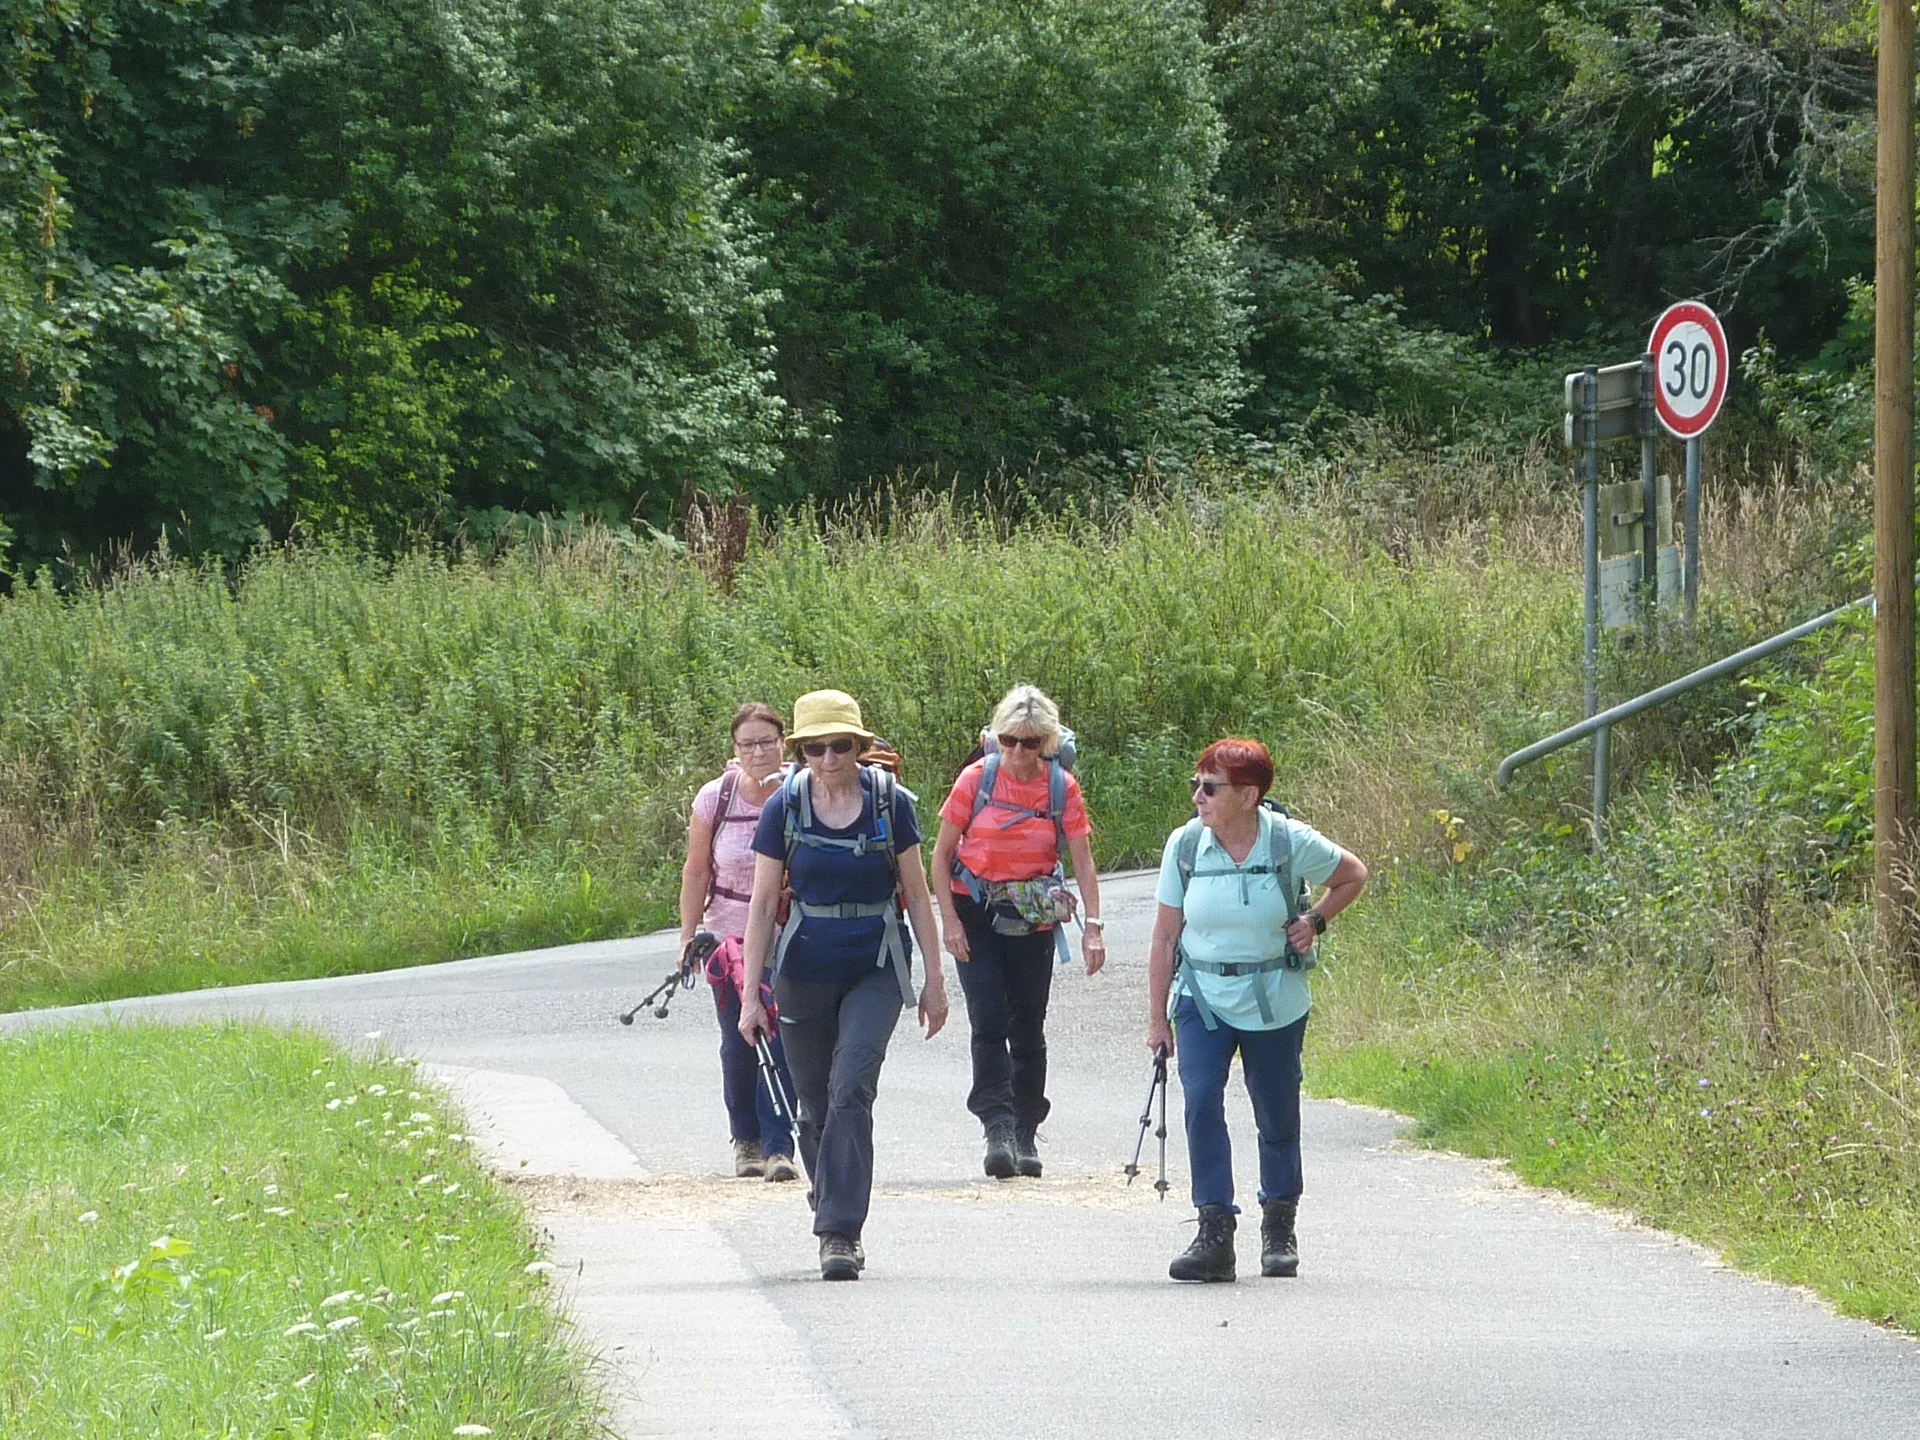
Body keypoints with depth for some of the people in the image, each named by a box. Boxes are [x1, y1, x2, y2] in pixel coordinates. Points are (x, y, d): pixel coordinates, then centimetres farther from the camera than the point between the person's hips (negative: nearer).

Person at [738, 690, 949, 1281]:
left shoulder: (891, 803, -4)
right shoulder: (784, 809, -4)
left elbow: (917, 894, 4)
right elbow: (763, 905, 0)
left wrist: (934, 980, 4)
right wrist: (751, 994, -3)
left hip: (876, 970, -2)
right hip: (805, 973, 2)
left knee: (851, 1090, -18)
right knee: (816, 1106, 8)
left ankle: (840, 1232, -19)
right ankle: (836, 1220, 27)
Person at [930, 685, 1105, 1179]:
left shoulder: (1062, 787, -3)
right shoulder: (978, 779, -6)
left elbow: (1083, 860, -5)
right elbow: (942, 854, -1)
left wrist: (1093, 926, -16)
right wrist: (949, 921, -9)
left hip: (1033, 917, 1)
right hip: (977, 913, -1)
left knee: (1028, 1027, 6)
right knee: (989, 1021, -13)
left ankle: (1026, 1137, 15)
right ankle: (998, 1128, -18)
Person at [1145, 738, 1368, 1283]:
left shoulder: (1290, 842, -11)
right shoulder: (1184, 845, -7)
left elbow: (1353, 876, 9)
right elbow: (1165, 936, 0)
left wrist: (1314, 922, -6)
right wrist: (1157, 1016, 1)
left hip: (1275, 1004, 0)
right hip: (1202, 1000, 0)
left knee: (1277, 1115, 8)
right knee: (1201, 1099, -18)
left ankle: (1279, 1228, 30)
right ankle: (1214, 1233, -17)